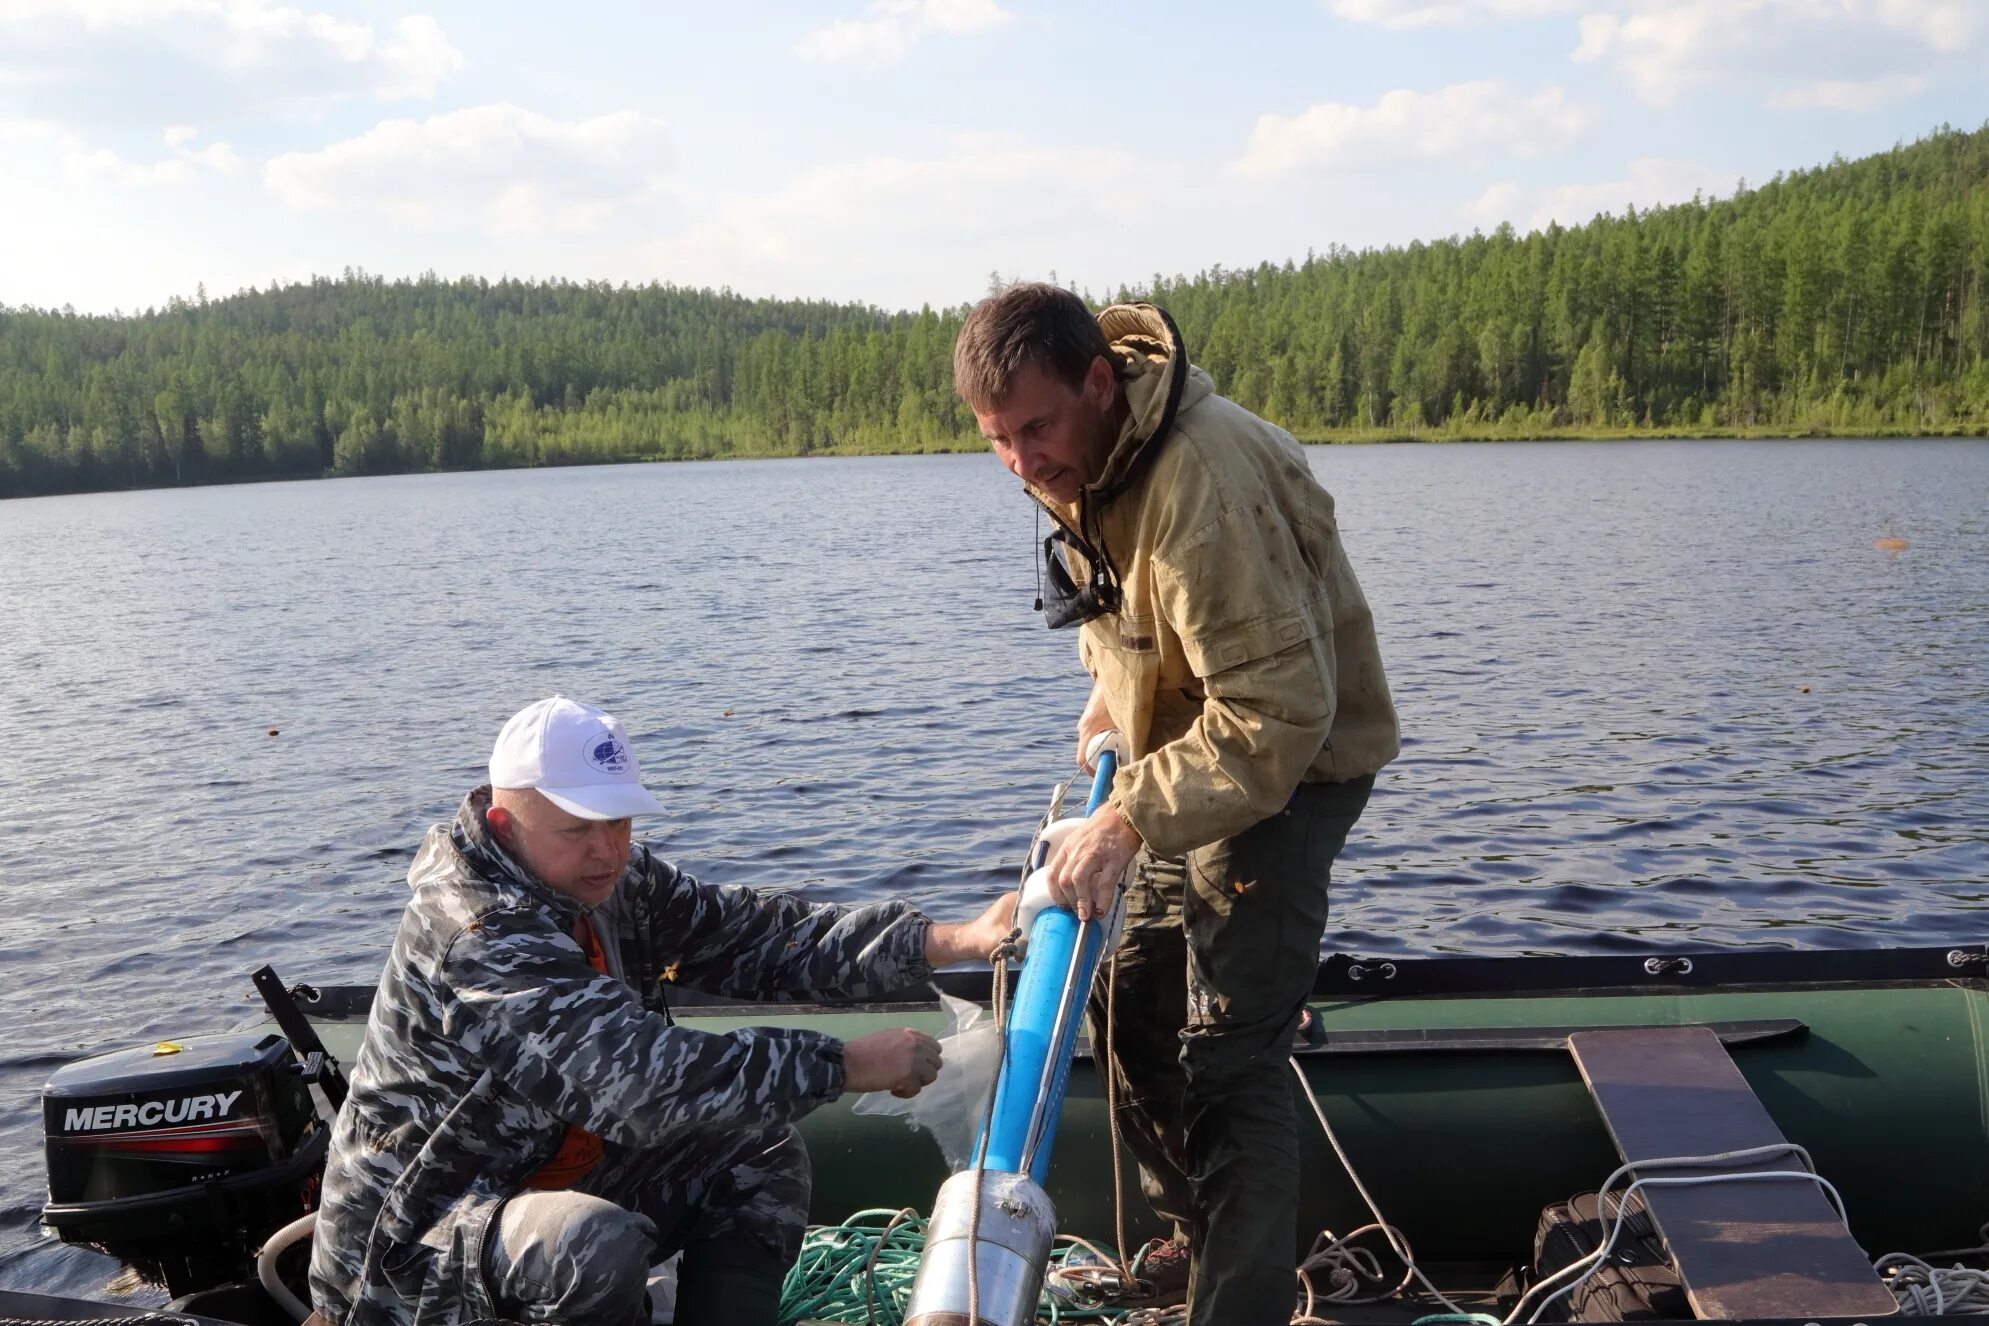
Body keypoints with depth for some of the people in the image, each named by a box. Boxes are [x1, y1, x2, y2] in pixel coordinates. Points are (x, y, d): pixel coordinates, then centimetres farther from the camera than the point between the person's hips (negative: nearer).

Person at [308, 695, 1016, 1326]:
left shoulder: (613, 882, -2)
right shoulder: (477, 939, -29)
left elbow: (756, 936, -6)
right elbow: (637, 1078, -37)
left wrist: (952, 940, -17)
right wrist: (848, 1064, -33)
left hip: (554, 1184, 9)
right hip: (411, 1243, -8)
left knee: (761, 1152, 1)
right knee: (596, 1242, -36)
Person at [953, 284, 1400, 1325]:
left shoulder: (1201, 484, -34)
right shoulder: (1077, 451, -4)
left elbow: (1278, 712, -35)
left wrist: (1129, 822, -35)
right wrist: (1109, 688, 7)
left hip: (1287, 765, -9)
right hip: (1192, 752, 10)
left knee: (1229, 1061, -10)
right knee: (1135, 1014, 18)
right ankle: (1198, 1234, 37)